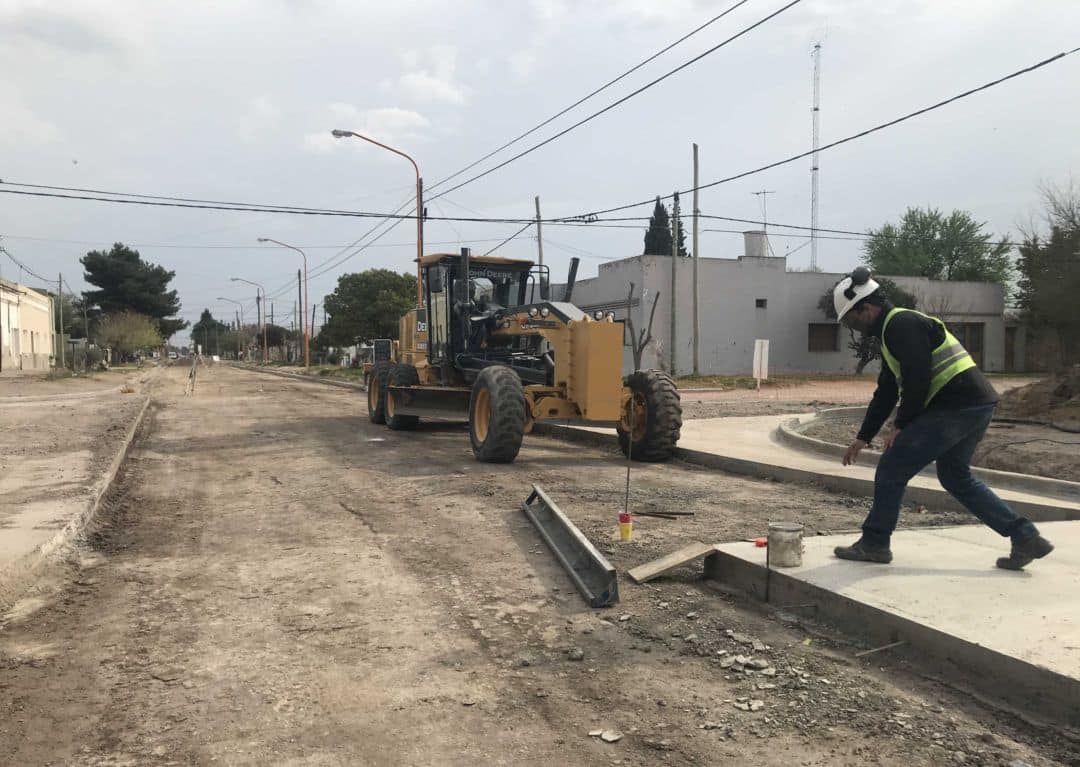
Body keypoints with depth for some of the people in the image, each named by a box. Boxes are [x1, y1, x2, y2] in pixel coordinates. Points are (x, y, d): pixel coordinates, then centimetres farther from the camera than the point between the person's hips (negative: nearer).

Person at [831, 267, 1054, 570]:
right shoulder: (892, 329, 20)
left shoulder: (902, 325, -12)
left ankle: (874, 544, 7)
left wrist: (901, 426, -8)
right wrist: (863, 437, 26)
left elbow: (917, 380, -20)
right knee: (956, 477, 22)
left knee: (892, 468, -4)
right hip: (977, 406, 11)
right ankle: (1026, 538, 23)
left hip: (955, 407, -11)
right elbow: (886, 391, 25)